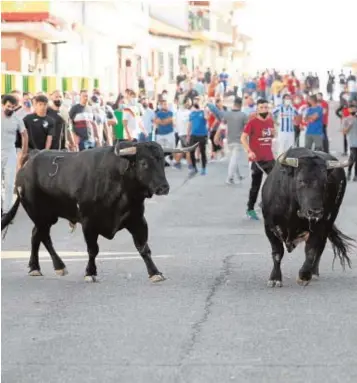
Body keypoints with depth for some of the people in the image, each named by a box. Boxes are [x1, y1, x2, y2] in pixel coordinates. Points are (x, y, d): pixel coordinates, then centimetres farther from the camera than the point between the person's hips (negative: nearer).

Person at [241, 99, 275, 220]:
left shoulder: (270, 121, 8)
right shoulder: (252, 122, -8)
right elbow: (243, 138, -10)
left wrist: (273, 133, 0)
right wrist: (249, 151, -23)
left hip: (269, 158, 5)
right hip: (257, 158, -5)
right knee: (256, 185, 3)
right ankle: (250, 209, 14)